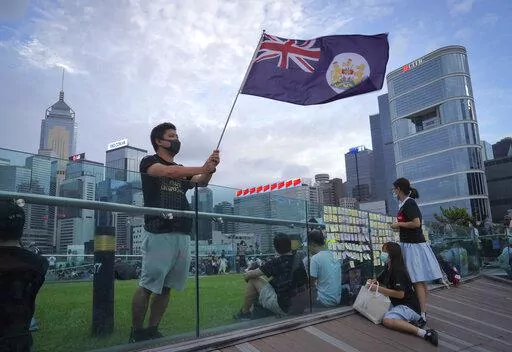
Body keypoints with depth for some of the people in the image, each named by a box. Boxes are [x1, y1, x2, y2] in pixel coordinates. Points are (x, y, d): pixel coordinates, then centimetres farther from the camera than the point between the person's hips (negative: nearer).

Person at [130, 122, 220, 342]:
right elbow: (168, 171, -17)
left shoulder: (182, 170, 25)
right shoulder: (149, 162, 5)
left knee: (166, 287, 7)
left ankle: (152, 331, 16)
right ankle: (136, 333, 7)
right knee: (147, 285, -6)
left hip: (182, 234, 6)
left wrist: (210, 168, -15)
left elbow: (201, 182, 7)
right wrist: (203, 168, -23)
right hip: (159, 233, -6)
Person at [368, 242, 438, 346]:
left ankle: (424, 333, -29)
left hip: (408, 306, -10)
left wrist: (378, 289, -24)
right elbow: (380, 280, 23)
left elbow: (400, 294, -26)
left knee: (387, 320, -31)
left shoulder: (398, 270, -20)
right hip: (397, 304, 10)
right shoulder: (388, 268, 9)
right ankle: (409, 319, 4)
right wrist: (373, 282, -2)